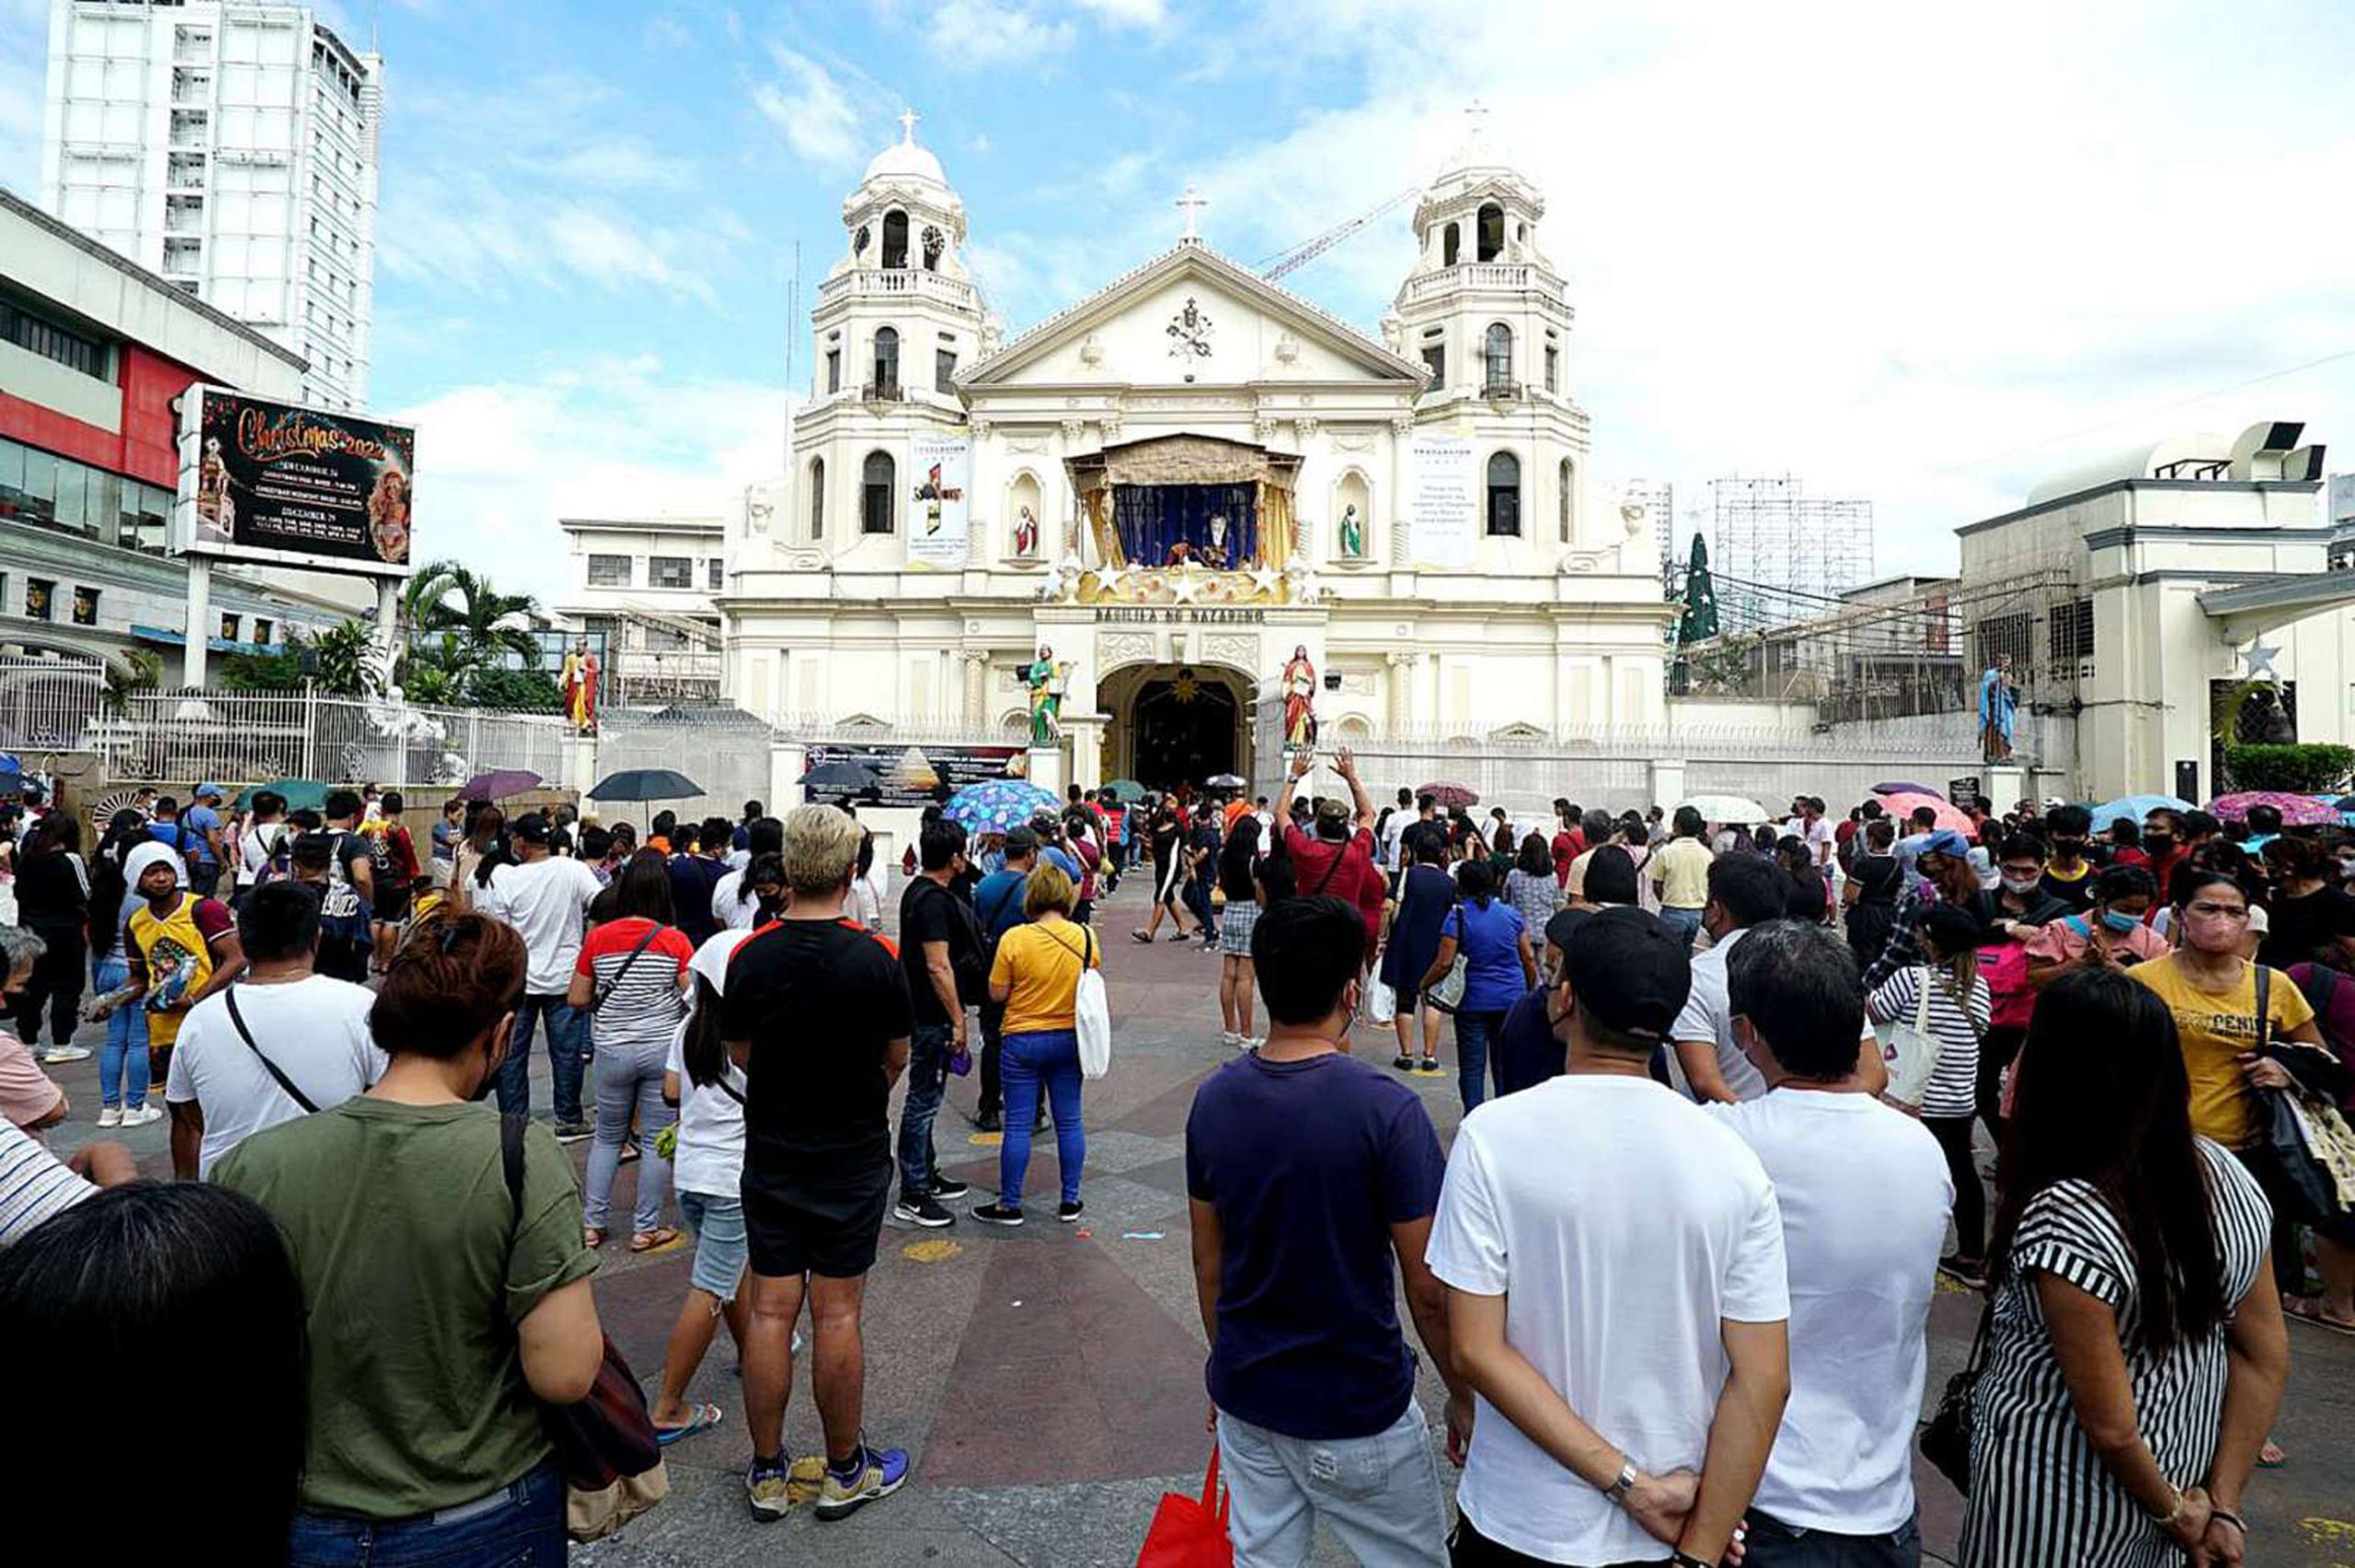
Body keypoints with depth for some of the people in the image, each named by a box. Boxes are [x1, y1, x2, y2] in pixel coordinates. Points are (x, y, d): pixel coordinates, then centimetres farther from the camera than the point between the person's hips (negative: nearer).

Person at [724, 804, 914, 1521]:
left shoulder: (749, 957, -9)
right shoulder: (878, 957, -15)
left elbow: (740, 1055, 3)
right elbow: (896, 1059, -3)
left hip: (770, 1156, 2)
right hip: (853, 1158, -2)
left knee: (770, 1312, 11)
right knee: (837, 1315, 8)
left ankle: (767, 1474, 24)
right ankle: (845, 1472, 23)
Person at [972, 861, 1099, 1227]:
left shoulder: (1015, 939, -16)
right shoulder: (1086, 937, -6)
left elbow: (997, 994, -9)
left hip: (1023, 1040, -3)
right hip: (1070, 1038, 3)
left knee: (1018, 1125, 6)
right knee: (1069, 1121, 13)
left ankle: (1009, 1204, 16)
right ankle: (1070, 1201, 22)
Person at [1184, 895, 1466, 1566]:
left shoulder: (1214, 1099, -7)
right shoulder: (1385, 1109, -22)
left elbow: (1207, 1263, 4)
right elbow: (1428, 1289, -16)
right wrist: (1462, 1394, 0)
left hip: (1246, 1394, 5)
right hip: (1356, 1409, -4)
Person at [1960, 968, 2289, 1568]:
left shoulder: (2063, 1219, -32)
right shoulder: (2225, 1175, -9)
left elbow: (2111, 1428, -24)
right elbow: (2267, 1358, -2)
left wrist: (2173, 1511, -5)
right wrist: (2222, 1503, 1)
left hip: (2061, 1506, -6)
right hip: (2185, 1467, 6)